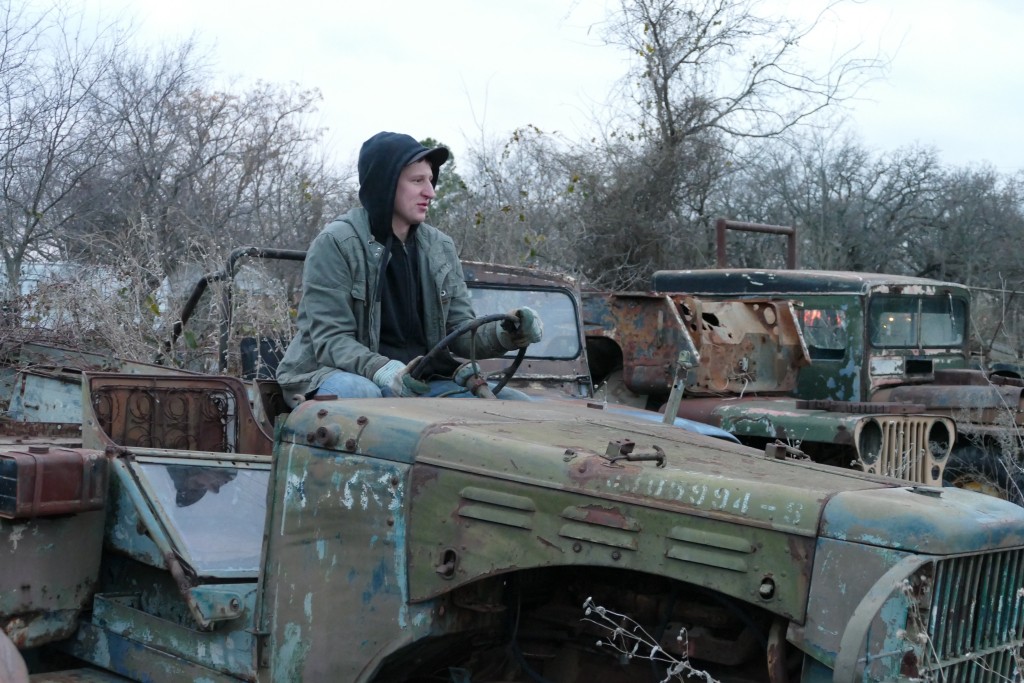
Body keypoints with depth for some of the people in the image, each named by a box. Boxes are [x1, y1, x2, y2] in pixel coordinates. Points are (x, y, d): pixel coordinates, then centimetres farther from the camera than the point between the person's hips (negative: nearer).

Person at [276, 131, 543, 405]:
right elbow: (331, 340, -13)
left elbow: (460, 332, 9)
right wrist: (381, 370, -33)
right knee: (359, 393, -40)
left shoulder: (441, 248, 10)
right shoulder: (335, 244, -7)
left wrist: (503, 335, -14)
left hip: (419, 381, 6)